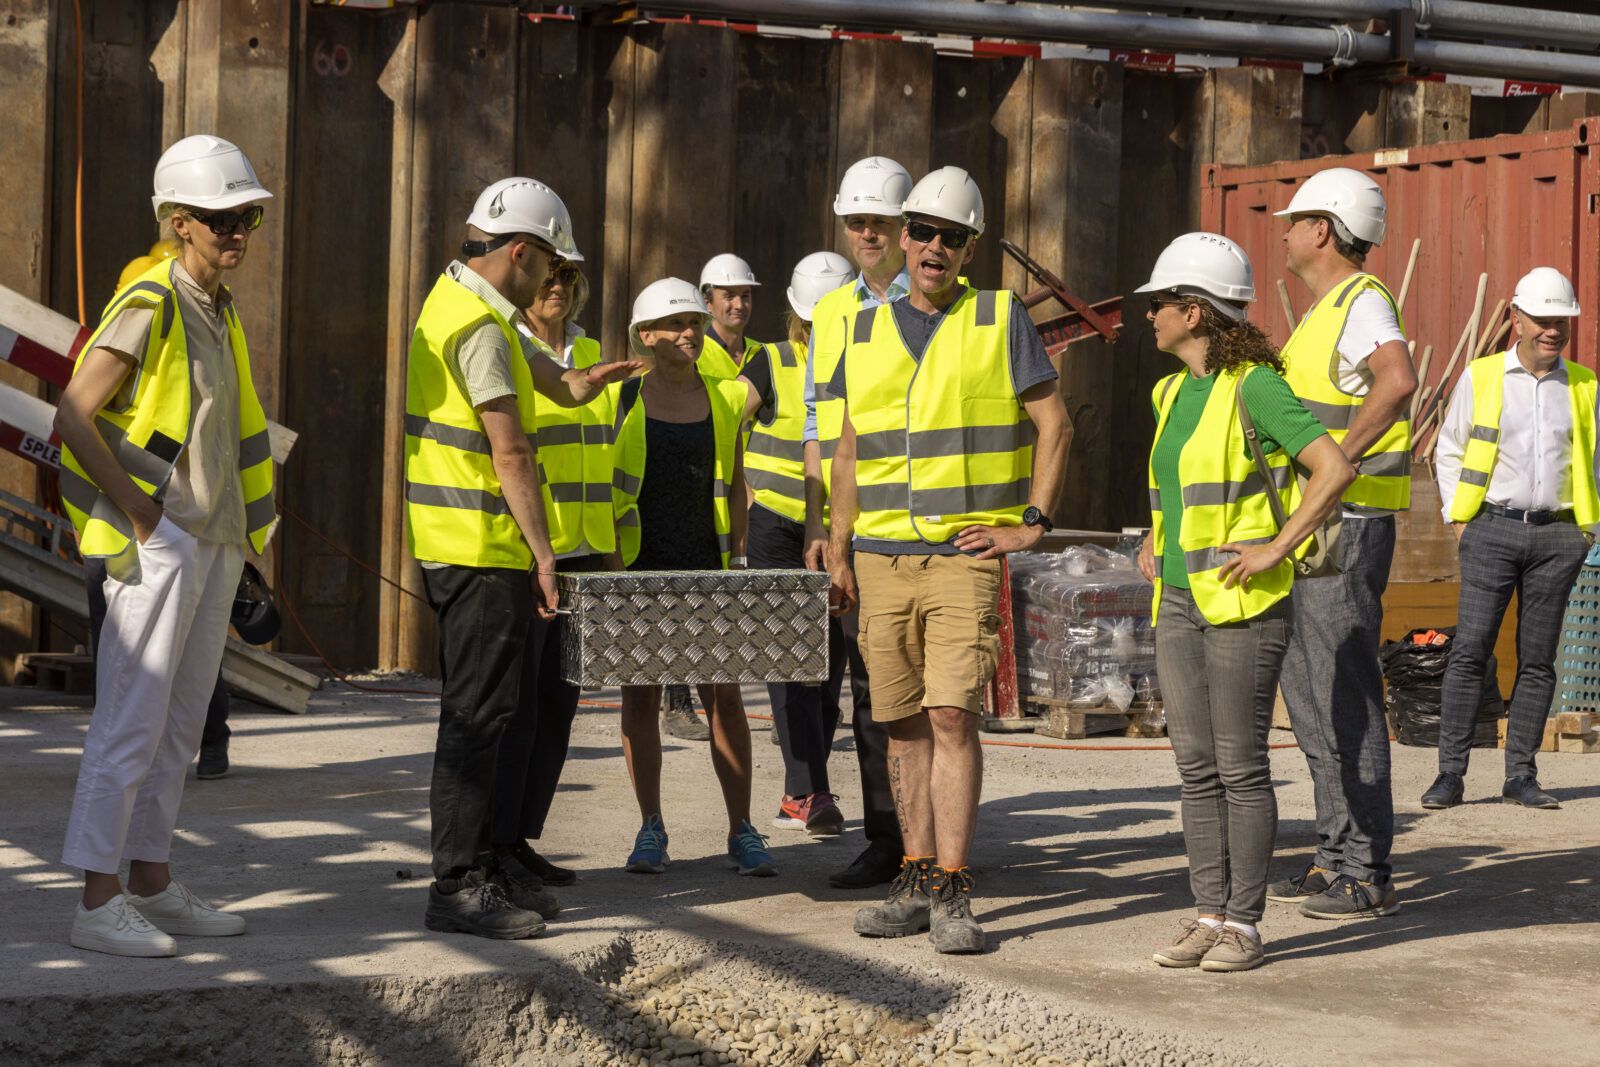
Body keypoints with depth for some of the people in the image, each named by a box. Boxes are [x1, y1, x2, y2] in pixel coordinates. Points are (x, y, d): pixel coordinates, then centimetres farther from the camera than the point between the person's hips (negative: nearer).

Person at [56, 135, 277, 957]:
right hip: (157, 545, -9)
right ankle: (98, 903, -2)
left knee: (179, 724, 13)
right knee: (130, 721, -6)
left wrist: (240, 530, 15)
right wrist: (141, 519, -16)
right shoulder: (149, 306, -13)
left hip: (214, 542, 9)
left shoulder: (220, 311, 13)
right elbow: (74, 417, -17)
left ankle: (153, 886, 21)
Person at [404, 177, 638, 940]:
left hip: (453, 545, 11)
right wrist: (542, 553, -17)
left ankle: (481, 865, 23)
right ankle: (458, 886, -5)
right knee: (477, 715, -7)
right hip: (483, 548, -11)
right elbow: (510, 455, -19)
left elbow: (534, 373, 34)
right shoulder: (480, 327, -17)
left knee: (476, 711, 15)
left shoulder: (454, 299, 15)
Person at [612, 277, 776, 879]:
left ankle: (742, 832, 5)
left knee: (724, 696, -3)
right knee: (640, 696, 2)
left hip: (706, 567, 1)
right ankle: (651, 830, 12)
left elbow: (735, 483, 12)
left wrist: (738, 559, 4)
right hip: (636, 568, -1)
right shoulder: (621, 397, 0)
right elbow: (599, 482, 4)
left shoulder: (727, 397, 6)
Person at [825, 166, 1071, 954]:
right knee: (905, 725, 7)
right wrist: (838, 549, 13)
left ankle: (952, 894, -9)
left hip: (965, 556, -4)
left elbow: (1053, 423, 2)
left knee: (952, 715, -12)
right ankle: (916, 881, 15)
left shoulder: (1000, 319, 1)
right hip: (883, 557, 4)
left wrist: (1032, 524, -4)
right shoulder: (866, 330, 13)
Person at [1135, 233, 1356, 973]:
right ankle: (1209, 915, 13)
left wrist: (1276, 550, -20)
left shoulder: (1255, 386, -12)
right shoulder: (1174, 393, 13)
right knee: (1196, 765, 7)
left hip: (1245, 605, -8)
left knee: (1241, 765, -2)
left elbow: (1336, 469, -20)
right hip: (1180, 601, 8)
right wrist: (1153, 539, 19)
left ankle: (1244, 923, 6)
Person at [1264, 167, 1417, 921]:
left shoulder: (1362, 301, -13)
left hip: (1347, 523, -11)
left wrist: (1337, 458, -29)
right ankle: (1336, 854, 22)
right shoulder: (1324, 311, 19)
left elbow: (1399, 379, -34)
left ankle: (1368, 875, -3)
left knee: (1344, 695, -8)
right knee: (1308, 689, 14)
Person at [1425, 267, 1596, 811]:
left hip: (1556, 535, 2)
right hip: (1493, 530, -2)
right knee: (1469, 651, -7)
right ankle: (1450, 773, -4)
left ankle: (1521, 776, 9)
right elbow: (1448, 450, 11)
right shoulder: (1480, 377, 4)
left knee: (1538, 659, 3)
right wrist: (1458, 518, 2)